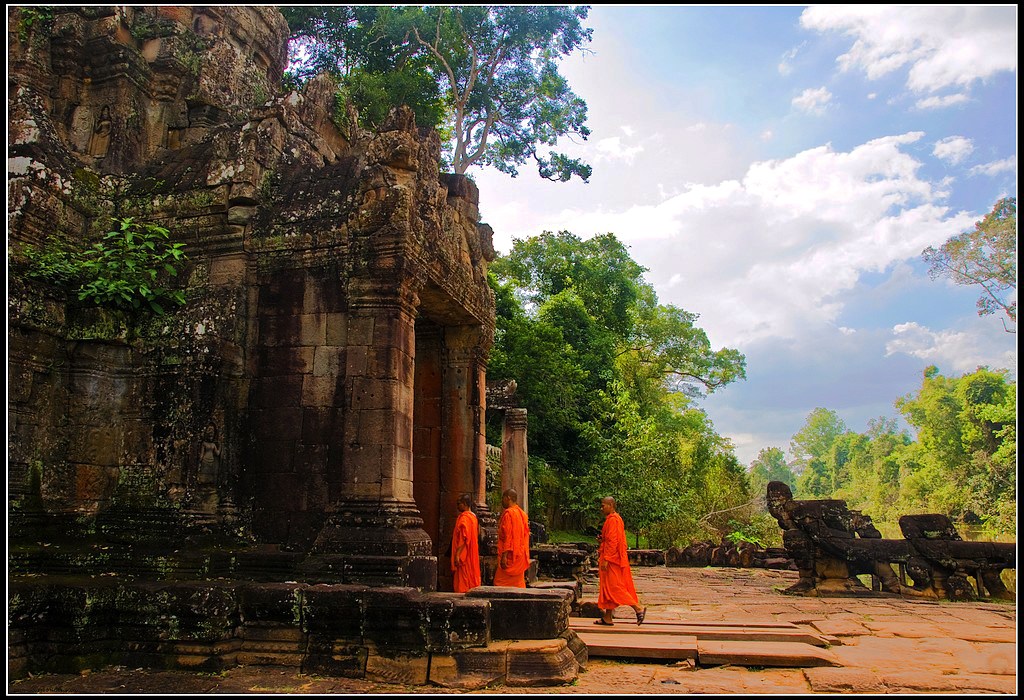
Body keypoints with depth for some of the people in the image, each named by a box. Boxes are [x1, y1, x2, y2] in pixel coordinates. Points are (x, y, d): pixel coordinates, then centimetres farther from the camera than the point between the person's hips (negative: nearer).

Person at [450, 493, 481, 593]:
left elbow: (463, 538, -22)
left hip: (463, 554, -10)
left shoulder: (464, 517, -15)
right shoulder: (473, 516, 14)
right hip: (472, 555, 10)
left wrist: (457, 554, -23)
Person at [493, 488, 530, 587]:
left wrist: (504, 556, -19)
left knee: (500, 583, -5)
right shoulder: (522, 513, 13)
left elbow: (507, 536, -18)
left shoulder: (508, 513, -13)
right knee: (518, 584, 10)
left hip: (510, 556, -9)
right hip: (521, 555, 9)